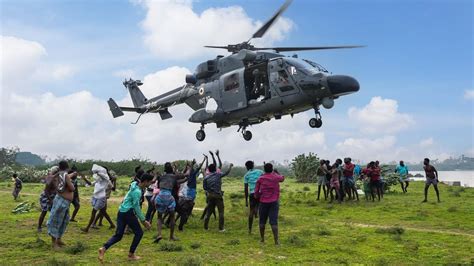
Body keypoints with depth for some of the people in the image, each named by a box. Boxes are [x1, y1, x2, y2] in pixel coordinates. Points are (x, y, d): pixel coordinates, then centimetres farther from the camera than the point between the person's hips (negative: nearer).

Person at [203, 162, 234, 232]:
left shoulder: (206, 178, 0)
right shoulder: (218, 175, -8)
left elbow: (204, 187, 2)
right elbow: (226, 173, 1)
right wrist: (230, 166, 15)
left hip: (210, 195, 4)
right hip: (218, 195, -4)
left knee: (209, 211, 13)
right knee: (221, 211, 3)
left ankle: (206, 226, 15)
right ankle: (221, 228, 1)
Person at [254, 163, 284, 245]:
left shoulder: (260, 179, -1)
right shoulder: (276, 177, -1)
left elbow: (256, 191, 0)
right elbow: (282, 178, 23)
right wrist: (276, 172, 39)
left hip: (263, 202, 1)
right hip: (274, 202, 0)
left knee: (262, 221, 13)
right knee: (274, 221, -3)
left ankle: (262, 238, 21)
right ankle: (276, 240, -7)